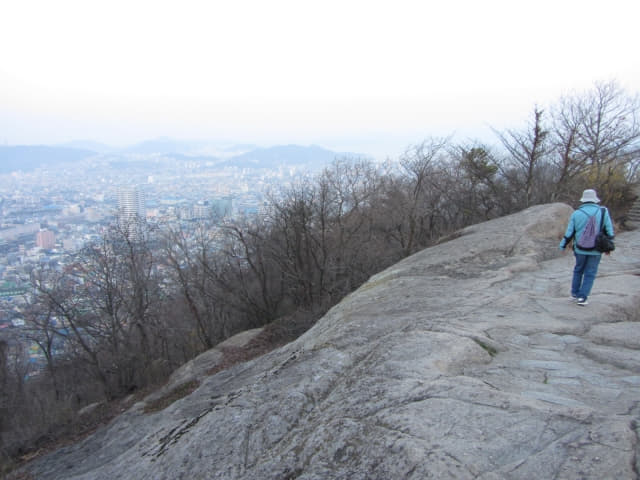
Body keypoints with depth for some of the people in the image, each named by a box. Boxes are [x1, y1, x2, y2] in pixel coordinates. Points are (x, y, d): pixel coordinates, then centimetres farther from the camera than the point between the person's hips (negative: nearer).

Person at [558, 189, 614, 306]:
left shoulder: (576, 214, -6)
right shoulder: (603, 212, -6)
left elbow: (569, 233, -2)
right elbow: (609, 231, -2)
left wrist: (562, 246, 10)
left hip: (580, 249, 1)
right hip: (596, 250, -1)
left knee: (578, 270, 20)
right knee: (590, 274, 8)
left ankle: (575, 294, 25)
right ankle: (582, 298, 5)